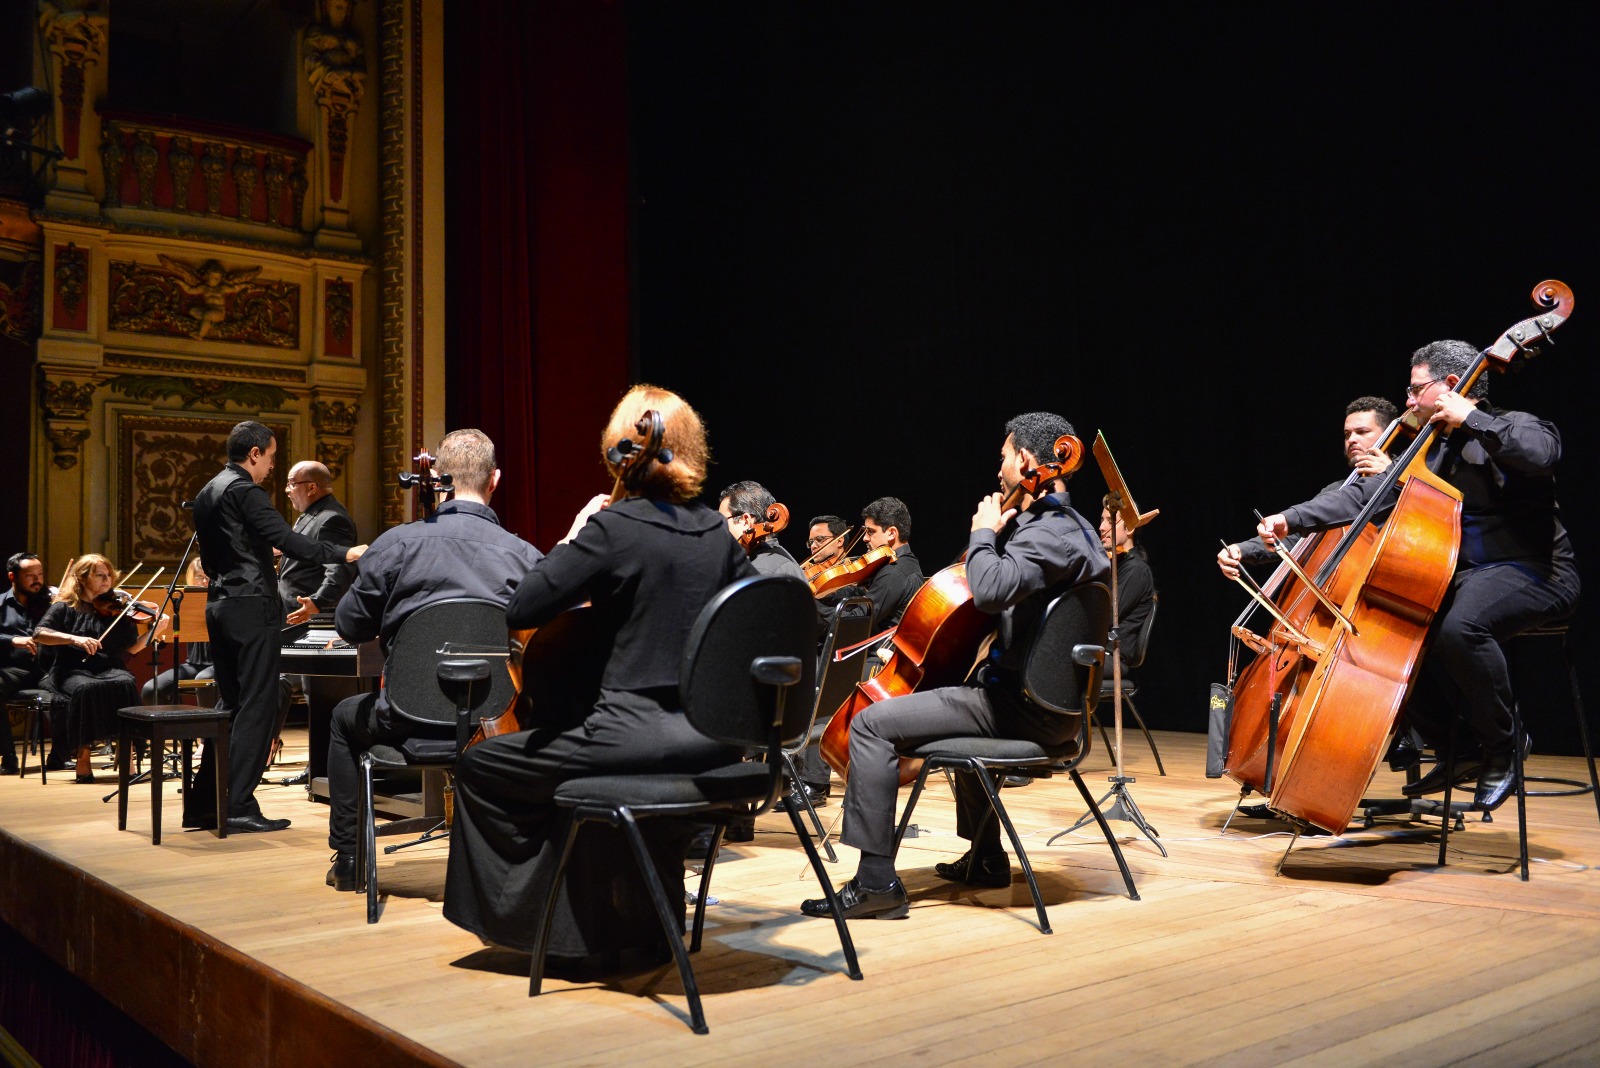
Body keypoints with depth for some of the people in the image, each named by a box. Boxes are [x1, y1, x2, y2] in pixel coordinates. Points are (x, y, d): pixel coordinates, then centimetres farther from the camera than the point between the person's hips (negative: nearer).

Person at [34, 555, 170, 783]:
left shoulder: (116, 609, 13)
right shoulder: (65, 607, 8)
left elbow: (128, 649, 9)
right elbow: (39, 634, -7)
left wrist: (154, 631, -7)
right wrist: (74, 639, -22)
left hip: (109, 668, 2)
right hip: (72, 671, -2)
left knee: (125, 683, -33)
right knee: (86, 688, -36)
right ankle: (83, 758, -22)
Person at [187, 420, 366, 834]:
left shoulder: (207, 493, 17)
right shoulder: (245, 491, -12)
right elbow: (287, 540, -22)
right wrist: (345, 553, -18)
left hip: (220, 605, 10)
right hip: (252, 606, -10)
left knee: (230, 704, 15)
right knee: (256, 707, -5)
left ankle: (201, 804, 17)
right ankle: (239, 807, -5)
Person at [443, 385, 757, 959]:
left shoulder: (614, 527, -11)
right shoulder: (715, 531, 7)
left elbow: (521, 610, -12)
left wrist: (572, 537, -1)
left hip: (636, 733, -7)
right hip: (712, 736, 7)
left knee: (480, 767, 11)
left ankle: (527, 911, 20)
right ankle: (649, 924, 44)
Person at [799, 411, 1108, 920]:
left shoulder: (1048, 533, -19)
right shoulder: (1076, 529, 14)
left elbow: (991, 590, -36)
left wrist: (983, 532, -19)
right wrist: (1001, 532, 13)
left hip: (1024, 706, -11)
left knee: (871, 724, -13)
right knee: (968, 697, 40)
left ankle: (876, 881, -13)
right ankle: (985, 857, 41)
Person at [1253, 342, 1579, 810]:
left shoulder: (1512, 428, -3)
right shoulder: (1432, 451, 17)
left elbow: (1540, 453, -29)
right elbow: (1363, 495, 9)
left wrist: (1470, 419, -20)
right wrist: (1293, 519, -2)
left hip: (1532, 572, -8)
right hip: (1463, 574, 8)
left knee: (1460, 627, -36)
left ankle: (1501, 748, -12)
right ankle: (1461, 751, 5)